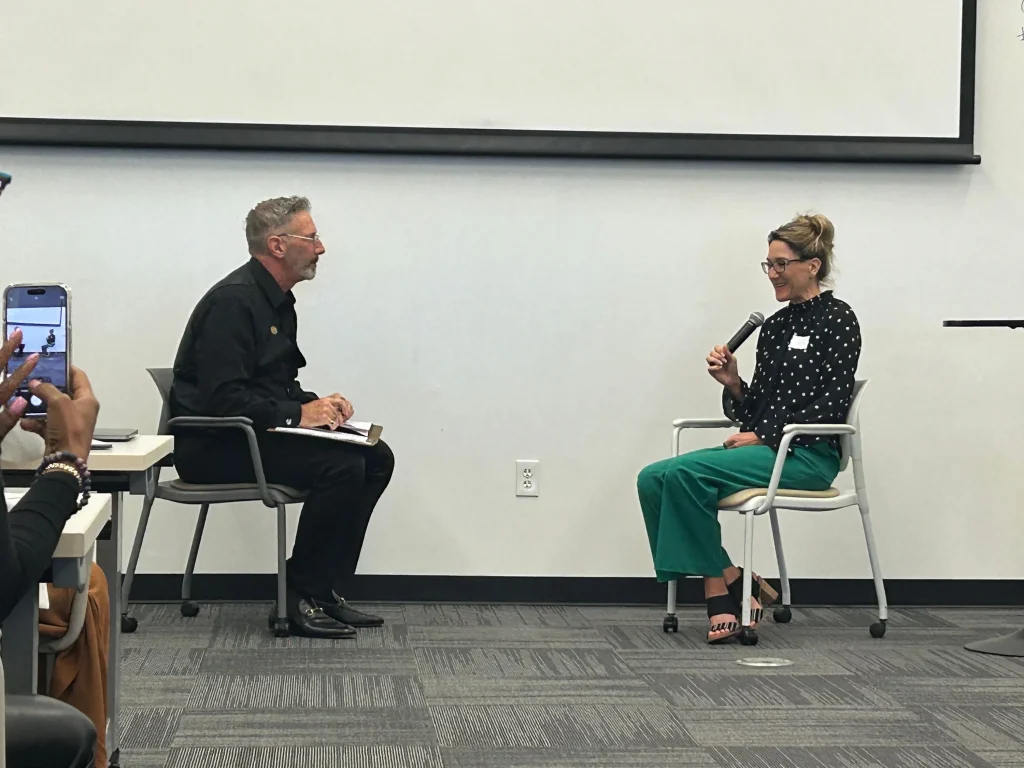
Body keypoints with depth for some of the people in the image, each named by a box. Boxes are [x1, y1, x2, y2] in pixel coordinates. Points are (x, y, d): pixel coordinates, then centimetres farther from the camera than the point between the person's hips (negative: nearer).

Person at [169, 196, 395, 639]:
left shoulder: (277, 301, 15)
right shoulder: (233, 301, -17)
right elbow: (224, 398, -25)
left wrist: (317, 404, 1)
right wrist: (300, 413, -21)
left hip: (257, 433, 10)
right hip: (213, 447, -10)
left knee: (376, 458, -1)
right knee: (341, 466, -25)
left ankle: (328, 591, 0)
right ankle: (301, 599, -14)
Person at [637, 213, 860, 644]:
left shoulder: (837, 320, -6)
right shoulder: (774, 325, 16)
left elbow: (832, 406, -13)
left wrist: (764, 437, -15)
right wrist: (732, 385, -4)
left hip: (808, 456, -8)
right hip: (760, 449, 8)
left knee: (685, 472, -28)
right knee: (653, 478, -13)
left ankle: (731, 586, -12)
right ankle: (722, 594, -14)